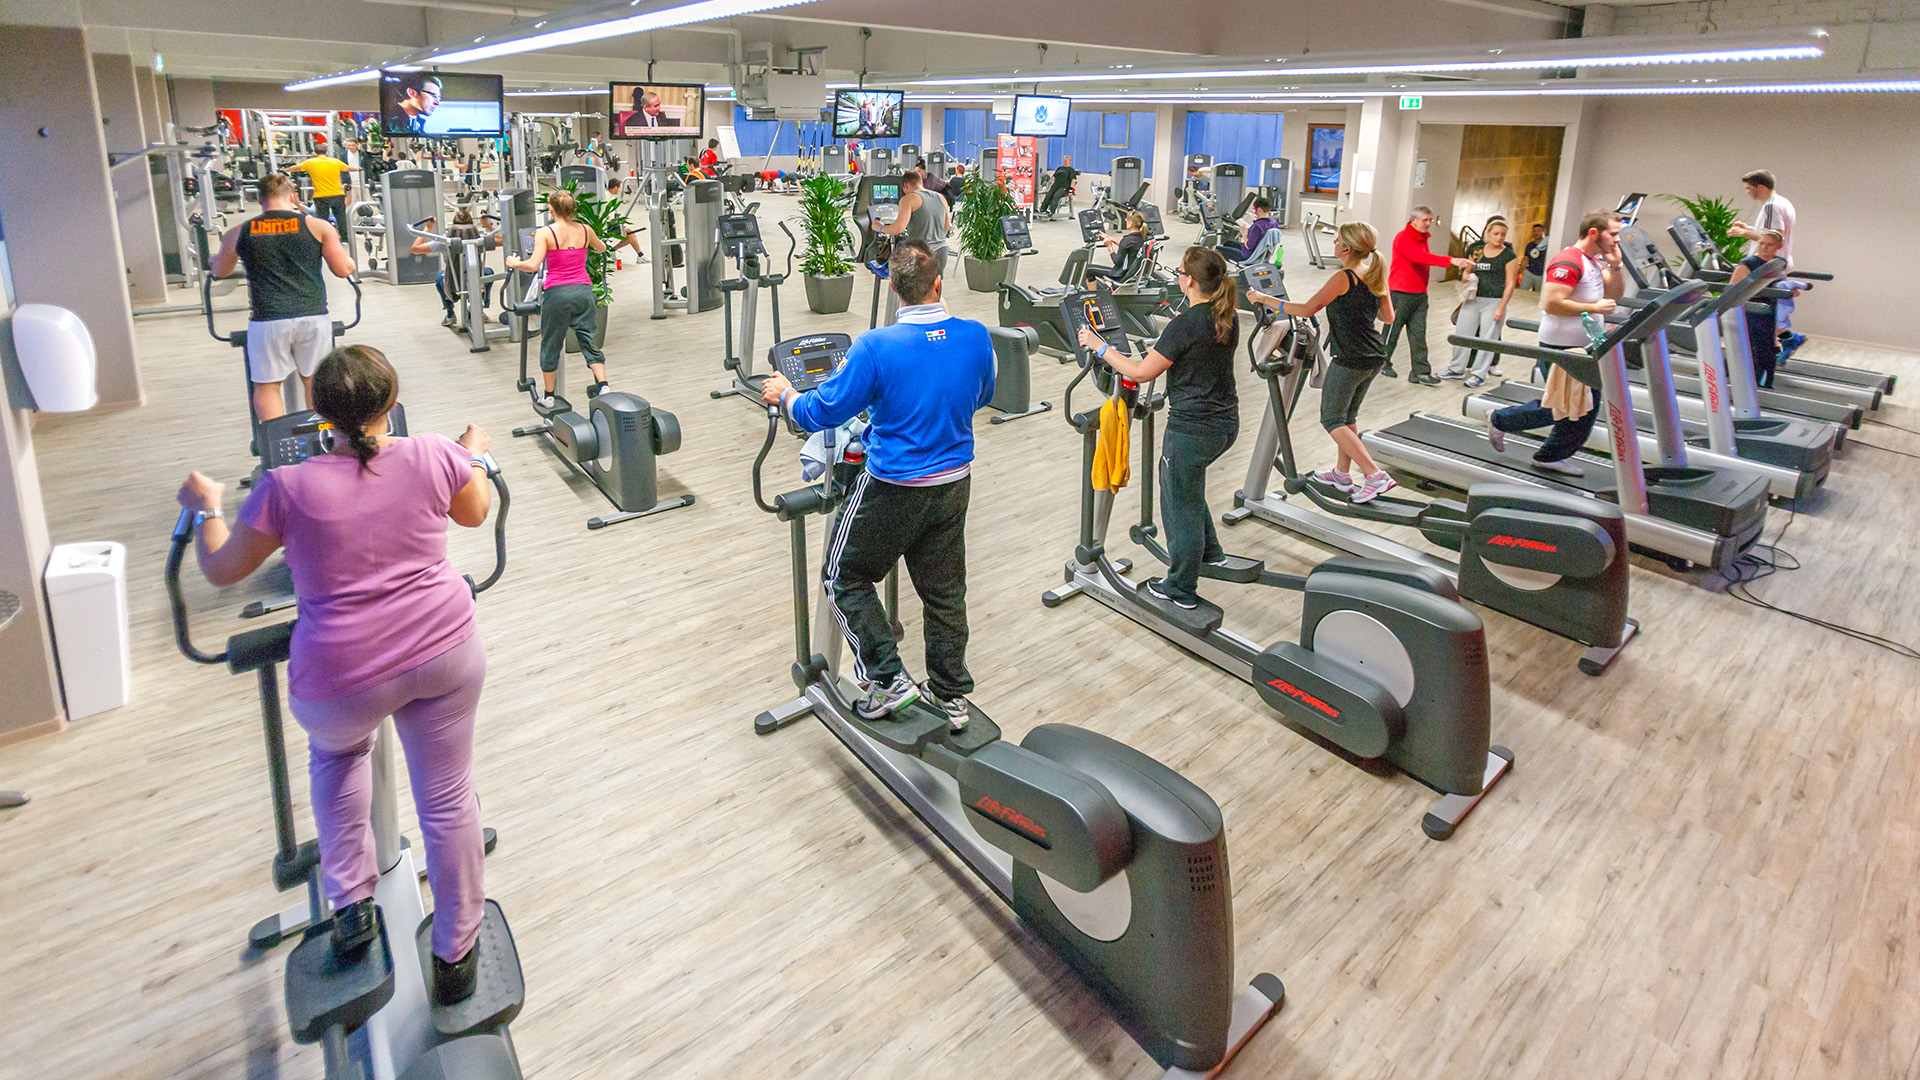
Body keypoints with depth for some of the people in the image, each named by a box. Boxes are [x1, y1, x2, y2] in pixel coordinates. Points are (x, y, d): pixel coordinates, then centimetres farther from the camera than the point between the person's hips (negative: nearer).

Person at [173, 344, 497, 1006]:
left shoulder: (287, 488, -8)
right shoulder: (434, 456, -5)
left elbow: (221, 570, 7)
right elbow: (475, 513, 16)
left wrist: (206, 509, 25)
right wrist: (475, 455, 34)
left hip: (342, 679, 0)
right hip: (444, 653, 1)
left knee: (336, 752, 33)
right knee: (447, 800, 13)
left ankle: (351, 907, 29)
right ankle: (456, 956, 25)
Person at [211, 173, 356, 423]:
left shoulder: (239, 233, 6)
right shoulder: (317, 226, 1)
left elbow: (220, 272, 22)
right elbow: (344, 270, 4)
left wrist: (215, 258, 46)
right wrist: (344, 253, 27)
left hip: (267, 321, -1)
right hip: (313, 317, 1)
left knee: (266, 386, 10)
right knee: (315, 382, 15)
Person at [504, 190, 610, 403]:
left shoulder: (545, 233, -7)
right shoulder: (585, 230, 6)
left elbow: (533, 266, -16)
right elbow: (602, 249, 27)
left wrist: (515, 264, 3)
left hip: (557, 292, -3)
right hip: (583, 290, 3)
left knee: (551, 345, 11)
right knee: (589, 341, 8)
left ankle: (549, 396, 20)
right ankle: (603, 386, -8)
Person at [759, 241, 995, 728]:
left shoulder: (876, 347, -21)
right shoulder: (976, 337, -7)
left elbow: (823, 412, -13)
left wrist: (785, 395, 7)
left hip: (894, 487, -5)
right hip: (954, 484, 5)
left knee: (844, 577, 14)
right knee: (944, 589, 17)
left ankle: (889, 679, 10)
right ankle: (951, 695, 28)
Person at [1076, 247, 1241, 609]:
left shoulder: (1184, 325, -22)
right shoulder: (1228, 317, 2)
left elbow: (1141, 372, -17)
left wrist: (1099, 346, -7)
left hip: (1192, 428, -8)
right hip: (1225, 422, 8)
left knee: (1179, 504, 7)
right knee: (1185, 487, 31)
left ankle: (1181, 590, 20)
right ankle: (1208, 551, 41)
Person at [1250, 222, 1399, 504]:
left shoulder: (1344, 278, -17)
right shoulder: (1376, 276, 7)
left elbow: (1307, 310, -16)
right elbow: (1388, 317, 15)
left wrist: (1265, 299, -10)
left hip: (1350, 360, -8)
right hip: (1374, 358, 8)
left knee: (1331, 420, 3)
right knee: (1348, 416, 22)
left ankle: (1375, 475, -6)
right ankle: (1342, 473, 34)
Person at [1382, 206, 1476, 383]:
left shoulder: (1422, 238, 16)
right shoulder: (1404, 238, -14)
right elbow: (1423, 257, -28)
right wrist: (1451, 261, -35)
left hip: (1420, 294, 8)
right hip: (1401, 293, -8)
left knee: (1418, 334, 3)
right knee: (1392, 331, 4)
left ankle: (1420, 372, 2)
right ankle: (1382, 364, 20)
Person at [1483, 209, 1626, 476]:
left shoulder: (1593, 261, 12)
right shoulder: (1568, 263, -19)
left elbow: (1615, 293, 17)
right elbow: (1552, 304, -27)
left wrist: (1615, 265, 0)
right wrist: (1594, 308, -22)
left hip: (1583, 347, 10)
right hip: (1561, 347, -10)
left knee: (1587, 407, 9)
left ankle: (1551, 457, 17)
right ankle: (1500, 421, 18)